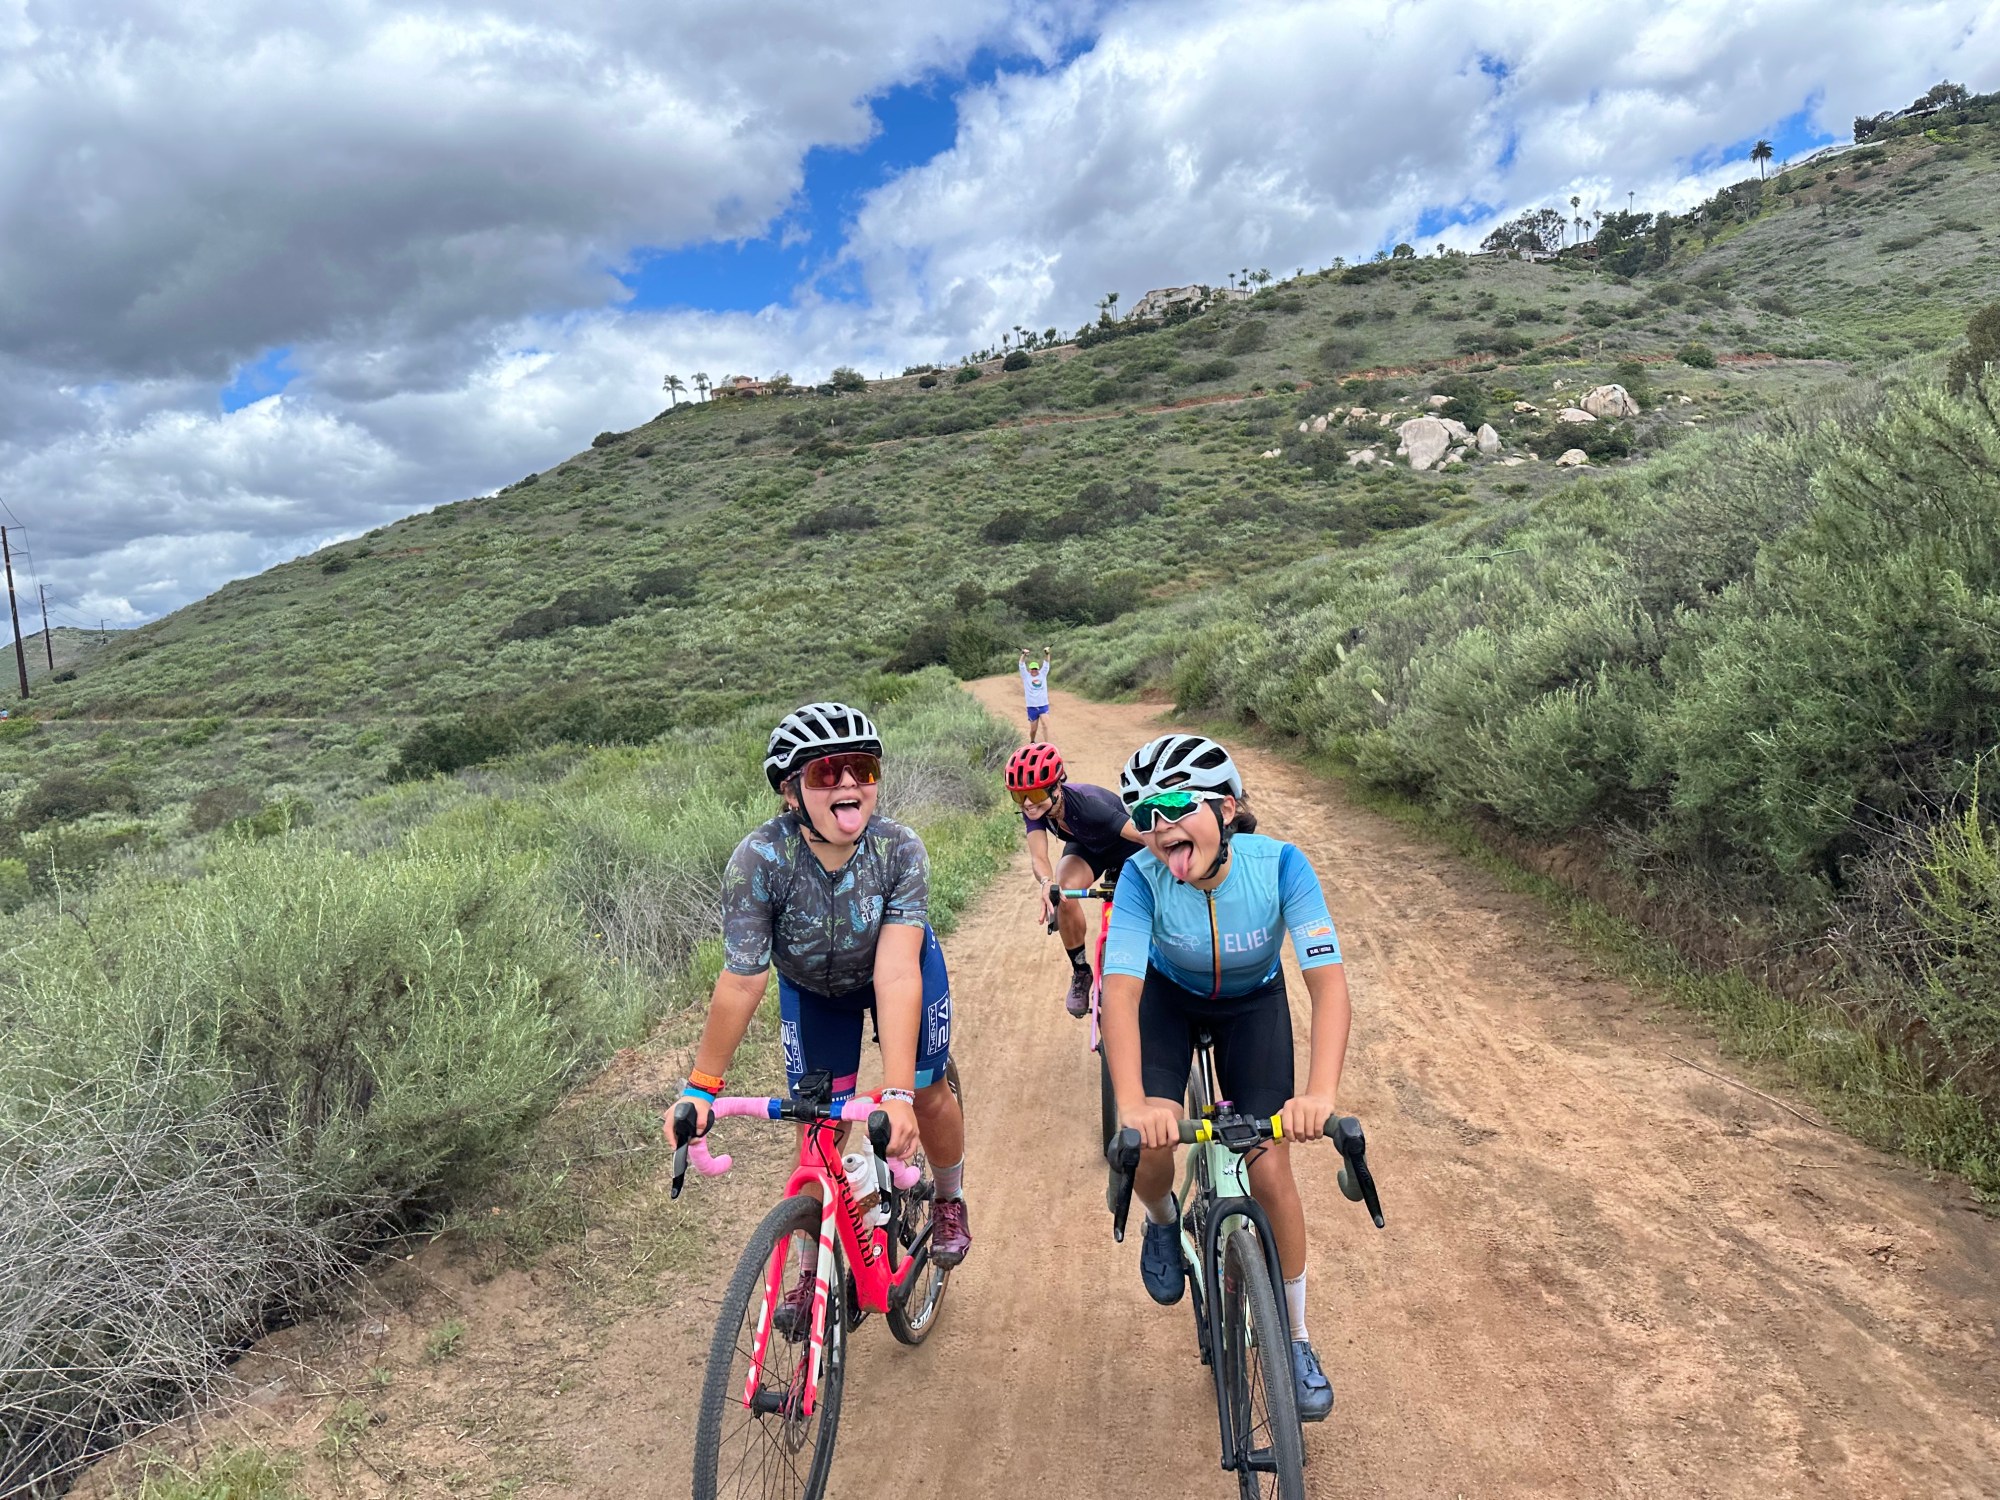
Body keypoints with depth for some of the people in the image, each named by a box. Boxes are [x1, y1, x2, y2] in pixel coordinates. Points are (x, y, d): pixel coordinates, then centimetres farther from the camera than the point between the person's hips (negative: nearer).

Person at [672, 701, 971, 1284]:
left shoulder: (900, 850, -34)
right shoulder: (759, 860, -35)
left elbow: (895, 975, -40)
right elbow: (741, 983, -29)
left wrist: (897, 1096, -46)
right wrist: (699, 1089, -25)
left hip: (899, 968, 0)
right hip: (812, 987, 0)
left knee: (928, 1092, -4)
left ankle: (949, 1200, 29)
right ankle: (817, 1268, 20)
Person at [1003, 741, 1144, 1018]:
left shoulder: (1085, 804, -41)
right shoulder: (1034, 808, -27)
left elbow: (1148, 836, -43)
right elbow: (1038, 856, -36)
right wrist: (1046, 884, -58)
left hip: (1125, 847, -3)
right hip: (1085, 846, 3)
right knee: (1063, 895, -25)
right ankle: (1080, 972, -6)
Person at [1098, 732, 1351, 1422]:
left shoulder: (1279, 864, -33)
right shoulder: (1143, 876, -33)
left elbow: (1328, 980, -38)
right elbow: (1121, 989, -40)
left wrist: (1319, 1092, -53)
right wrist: (1133, 1103, -55)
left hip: (1252, 1002, 0)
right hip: (1168, 995, 0)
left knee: (1269, 1170, -7)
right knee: (1150, 1143, -21)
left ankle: (1296, 1340, 17)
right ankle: (1163, 1220, 18)